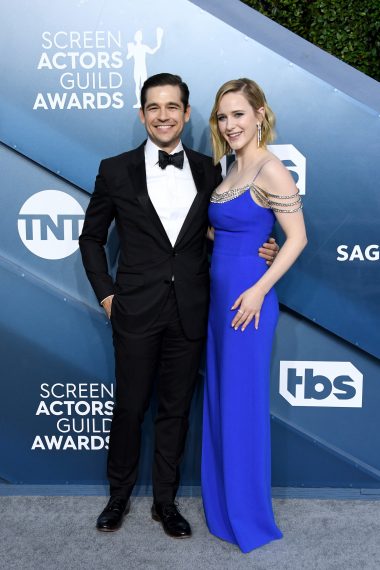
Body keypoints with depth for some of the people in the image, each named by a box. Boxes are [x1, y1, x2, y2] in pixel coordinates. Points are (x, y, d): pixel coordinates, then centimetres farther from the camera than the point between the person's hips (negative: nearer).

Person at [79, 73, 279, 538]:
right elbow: (91, 238, 7)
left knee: (175, 410, 13)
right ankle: (119, 494, 35)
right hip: (136, 312, -1)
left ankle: (165, 500, 32)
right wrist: (106, 294, -1)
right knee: (129, 408, 11)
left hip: (189, 313, 2)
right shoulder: (116, 170, -1)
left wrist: (259, 253, -4)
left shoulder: (207, 171, 5)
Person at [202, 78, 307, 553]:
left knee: (242, 403, 2)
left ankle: (248, 516, 22)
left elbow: (297, 238, -15)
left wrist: (259, 291, -18)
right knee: (219, 399, 16)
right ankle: (221, 504, 34)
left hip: (247, 298, -9)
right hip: (218, 295, 9)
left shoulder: (270, 170, -12)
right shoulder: (231, 171, 13)